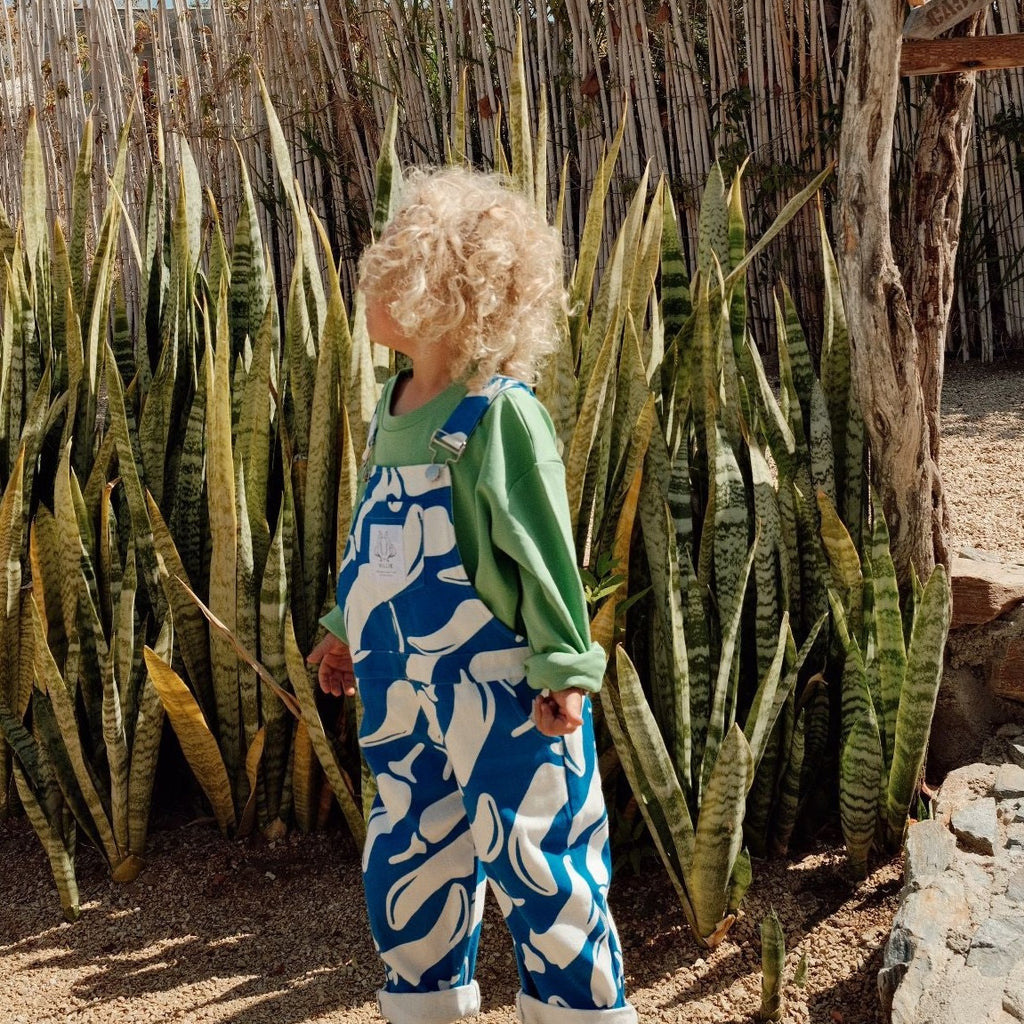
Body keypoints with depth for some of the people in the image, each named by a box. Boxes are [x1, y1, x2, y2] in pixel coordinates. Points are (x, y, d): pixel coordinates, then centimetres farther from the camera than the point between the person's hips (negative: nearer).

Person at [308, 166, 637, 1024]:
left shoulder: (497, 412, -17)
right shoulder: (396, 404, 7)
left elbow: (543, 549, -17)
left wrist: (565, 665, -18)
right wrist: (348, 626, 22)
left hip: (498, 694, -8)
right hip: (405, 691, 8)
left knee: (535, 862, 4)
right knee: (405, 865, 18)